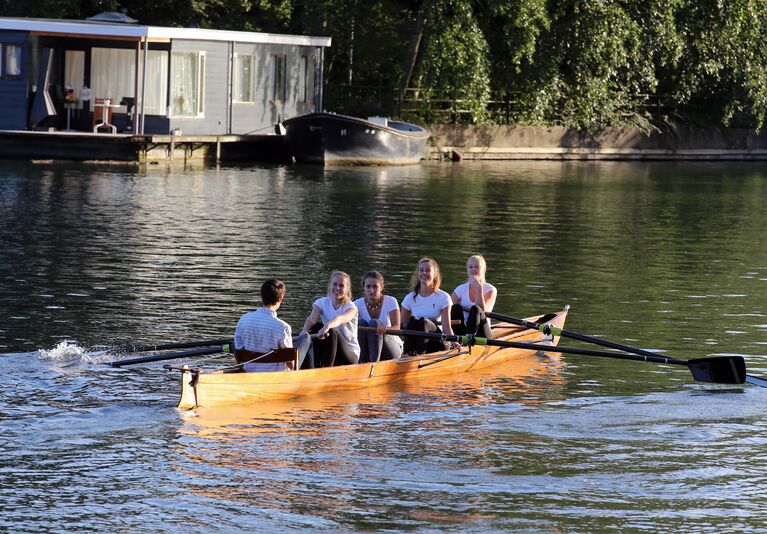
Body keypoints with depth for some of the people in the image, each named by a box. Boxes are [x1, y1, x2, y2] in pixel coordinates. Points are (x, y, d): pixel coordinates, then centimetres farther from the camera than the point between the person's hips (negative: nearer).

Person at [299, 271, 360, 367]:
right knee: (317, 326, -21)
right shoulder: (322, 302, 0)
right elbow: (312, 318, -21)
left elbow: (340, 319, -36)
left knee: (331, 331, -31)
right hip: (327, 353, 3)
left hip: (350, 354, -3)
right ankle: (317, 367, -26)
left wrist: (327, 326, -59)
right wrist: (304, 331, -45)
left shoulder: (350, 307, -11)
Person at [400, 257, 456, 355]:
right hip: (417, 342, 2)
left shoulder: (443, 297, 1)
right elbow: (403, 324, 12)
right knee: (412, 320, -29)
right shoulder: (410, 298, 8)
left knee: (423, 321, -31)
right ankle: (408, 354, -45)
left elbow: (447, 327, -8)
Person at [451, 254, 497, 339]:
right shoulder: (461, 289, 9)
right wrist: (449, 321, -22)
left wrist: (479, 288, -16)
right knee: (456, 307, -22)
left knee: (475, 309, -29)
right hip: (462, 332, 2)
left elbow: (482, 310, -15)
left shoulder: (490, 290, 2)